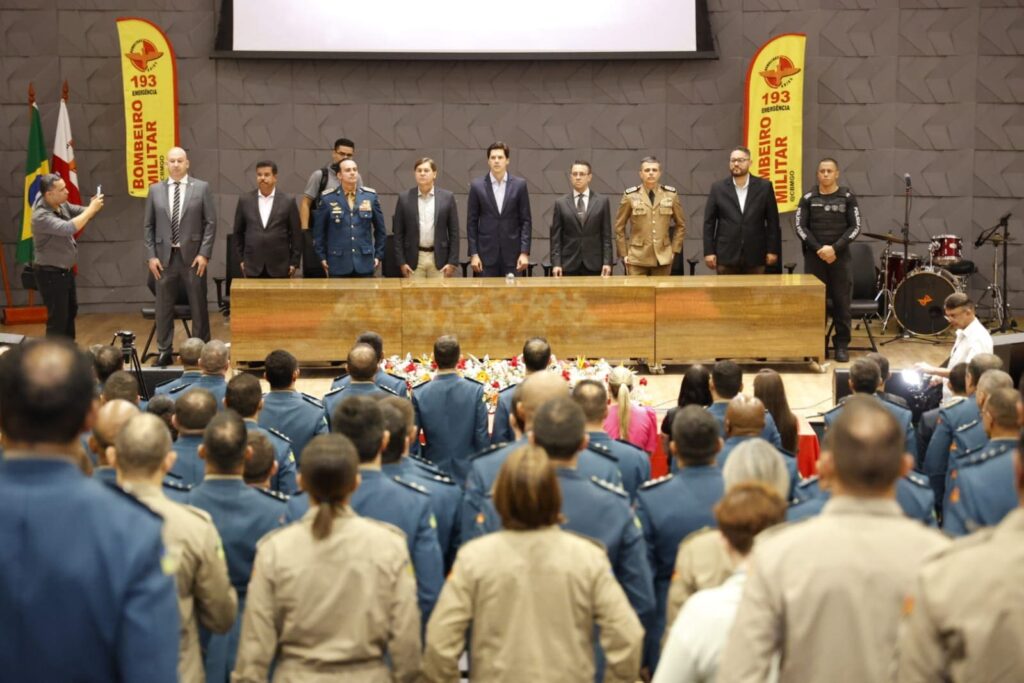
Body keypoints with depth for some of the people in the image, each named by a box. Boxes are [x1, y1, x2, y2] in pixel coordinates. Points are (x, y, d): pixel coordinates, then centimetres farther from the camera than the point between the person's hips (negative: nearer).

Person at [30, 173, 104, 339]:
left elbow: (79, 212, 8)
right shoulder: (41, 216, -29)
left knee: (71, 310, 24)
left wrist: (93, 207, -17)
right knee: (58, 317, -4)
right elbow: (68, 228, -41)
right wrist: (91, 209, -33)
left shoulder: (61, 204, -5)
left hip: (66, 270, 10)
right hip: (50, 274, -10)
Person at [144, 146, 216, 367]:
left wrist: (204, 253, -8)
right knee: (163, 307, 6)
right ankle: (164, 352, 15)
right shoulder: (155, 190, 7)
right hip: (164, 257, 2)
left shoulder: (201, 188, 1)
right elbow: (148, 226, 8)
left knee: (198, 306, 3)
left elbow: (210, 222, -1)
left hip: (192, 256, -2)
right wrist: (151, 255, 0)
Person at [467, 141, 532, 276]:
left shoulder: (519, 185, 3)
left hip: (512, 253, 0)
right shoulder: (477, 186, 3)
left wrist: (525, 252, -5)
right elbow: (472, 222, 4)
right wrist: (473, 254, -3)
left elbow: (526, 221, 3)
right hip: (486, 253, 0)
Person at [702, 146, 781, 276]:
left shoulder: (764, 186, 5)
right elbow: (709, 222, 5)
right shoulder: (718, 188, 5)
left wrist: (773, 250, 0)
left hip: (755, 255, 0)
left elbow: (772, 221, 5)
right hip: (726, 255, 0)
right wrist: (709, 252, -2)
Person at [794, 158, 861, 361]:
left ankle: (842, 345, 6)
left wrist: (835, 248, -13)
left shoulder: (848, 198, 5)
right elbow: (800, 227, 1)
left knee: (841, 302, -1)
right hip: (814, 257, 1)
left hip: (841, 257, -1)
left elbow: (855, 227, -1)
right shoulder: (808, 199, 7)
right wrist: (818, 249, -12)